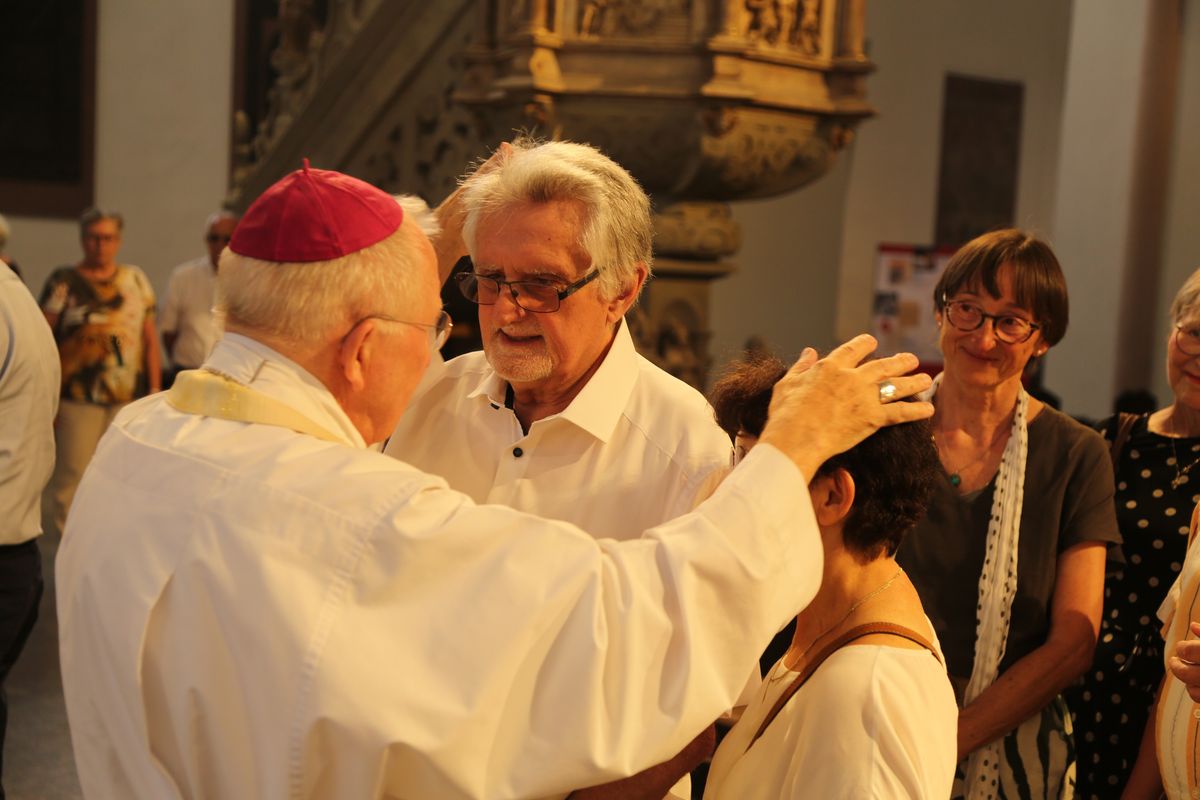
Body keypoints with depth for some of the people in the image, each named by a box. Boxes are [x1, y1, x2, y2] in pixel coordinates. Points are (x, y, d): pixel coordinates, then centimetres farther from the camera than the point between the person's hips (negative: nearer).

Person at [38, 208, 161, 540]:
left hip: (129, 398, 3)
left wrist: (155, 389, 8)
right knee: (72, 478, -1)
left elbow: (150, 339, 13)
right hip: (78, 399, -3)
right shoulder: (63, 282, 2)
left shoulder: (136, 280, 11)